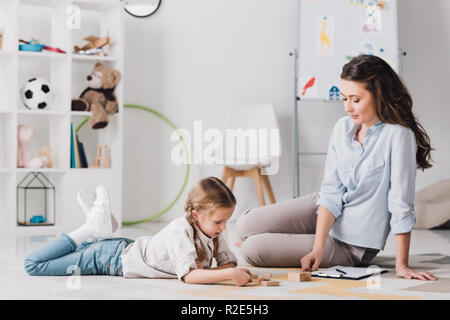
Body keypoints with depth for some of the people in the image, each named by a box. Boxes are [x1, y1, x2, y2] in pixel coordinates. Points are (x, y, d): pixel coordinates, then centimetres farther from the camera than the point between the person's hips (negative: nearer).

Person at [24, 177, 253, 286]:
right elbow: (188, 276, -44)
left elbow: (229, 263, -8)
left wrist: (220, 271, -28)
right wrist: (229, 274, -51)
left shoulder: (213, 231, -11)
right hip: (113, 258, -7)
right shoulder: (180, 232, -34)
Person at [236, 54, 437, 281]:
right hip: (324, 212, 6)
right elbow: (331, 192, -10)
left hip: (351, 243, -6)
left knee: (253, 250, -13)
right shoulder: (343, 127, -6)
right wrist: (318, 248, -19)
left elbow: (401, 205, -24)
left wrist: (401, 265, -24)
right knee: (246, 225, -2)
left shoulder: (398, 135, -25)